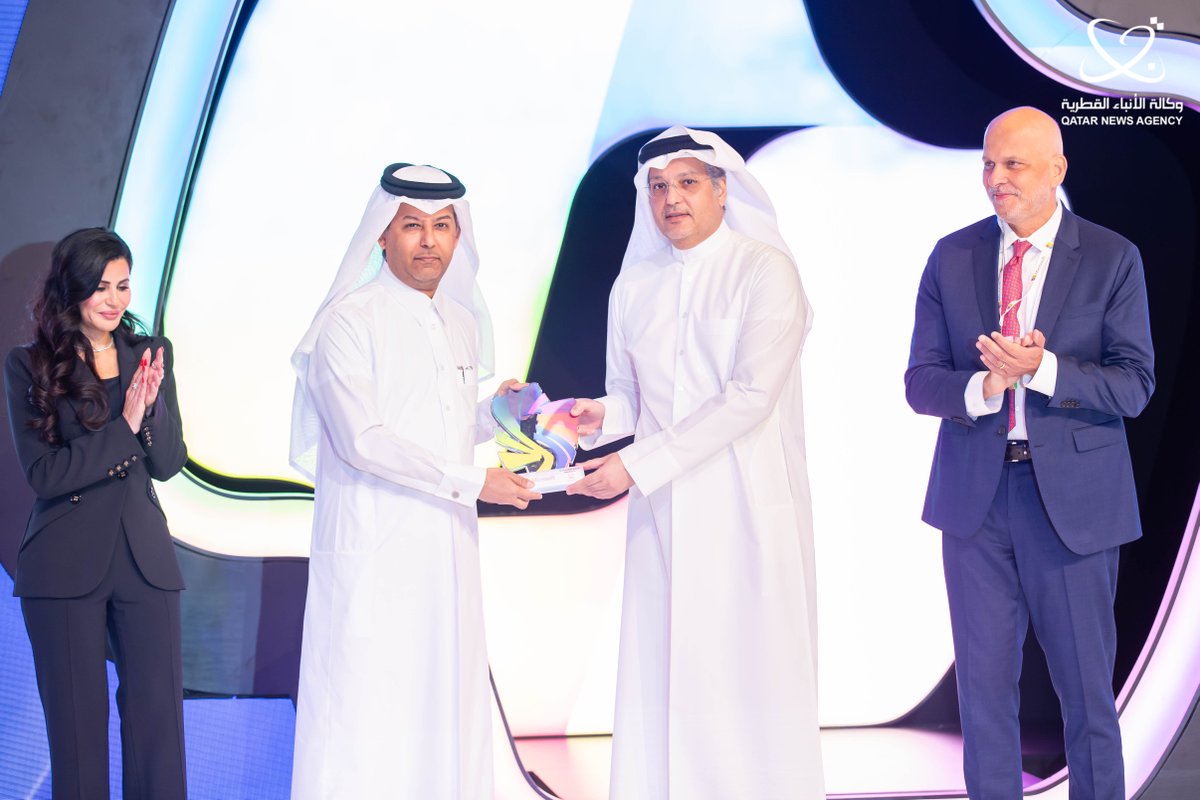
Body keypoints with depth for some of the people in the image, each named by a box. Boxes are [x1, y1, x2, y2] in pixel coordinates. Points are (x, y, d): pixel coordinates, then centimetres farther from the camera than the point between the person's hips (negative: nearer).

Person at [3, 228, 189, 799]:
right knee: (77, 722, 6)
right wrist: (123, 428, -17)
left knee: (158, 717, 3)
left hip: (145, 558, 3)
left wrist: (152, 405, -14)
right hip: (65, 564, -2)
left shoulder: (150, 355, 8)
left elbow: (169, 463, 4)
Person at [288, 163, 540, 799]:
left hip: (449, 547, 7)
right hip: (374, 549, -6)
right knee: (366, 716, -4)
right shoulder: (349, 321, -8)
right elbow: (364, 441, -15)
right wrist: (471, 482, -15)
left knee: (447, 708, 8)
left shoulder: (463, 324, 14)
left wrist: (493, 414, 3)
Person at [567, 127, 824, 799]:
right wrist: (606, 415, -5)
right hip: (663, 512, 5)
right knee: (660, 676, 2)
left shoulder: (766, 272, -5)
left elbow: (751, 395, -14)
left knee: (751, 671, -3)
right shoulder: (634, 288, 12)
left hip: (746, 509, -4)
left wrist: (639, 463, -16)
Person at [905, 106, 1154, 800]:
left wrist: (1041, 369, -22)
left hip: (1074, 500, -2)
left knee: (1087, 685, 7)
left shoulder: (1112, 260, -2)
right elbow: (921, 382, 2)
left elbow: (1134, 385, -7)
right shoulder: (951, 258, 5)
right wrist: (983, 386, -18)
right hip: (975, 496, 2)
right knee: (984, 685, 9)